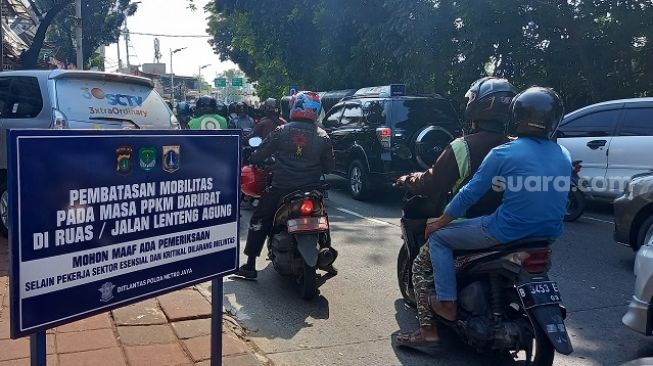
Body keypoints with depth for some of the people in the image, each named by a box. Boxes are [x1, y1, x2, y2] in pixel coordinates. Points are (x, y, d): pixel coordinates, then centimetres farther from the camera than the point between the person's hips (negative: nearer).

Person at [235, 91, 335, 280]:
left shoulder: (281, 132, -6)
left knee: (258, 221, 13)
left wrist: (252, 159, 20)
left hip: (280, 189, -2)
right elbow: (329, 166, 5)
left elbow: (258, 156, -2)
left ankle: (250, 266, 11)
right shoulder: (323, 137, -2)